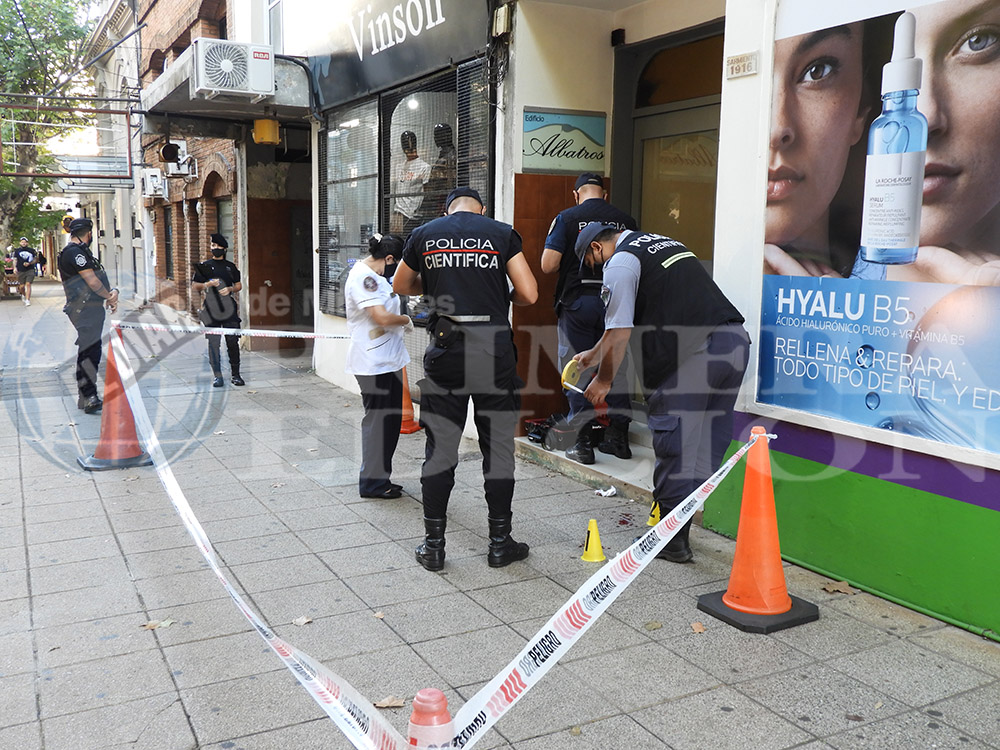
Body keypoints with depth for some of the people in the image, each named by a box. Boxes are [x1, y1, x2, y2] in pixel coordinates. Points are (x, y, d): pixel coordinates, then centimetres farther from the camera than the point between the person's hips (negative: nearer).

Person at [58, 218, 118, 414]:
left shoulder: (81, 251, 21)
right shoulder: (73, 251, -11)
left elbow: (99, 279, 16)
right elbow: (92, 281, -15)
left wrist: (113, 291, -3)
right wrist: (110, 297, -1)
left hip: (92, 310, 11)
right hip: (85, 310, -11)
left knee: (91, 352, 14)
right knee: (90, 351, -13)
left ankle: (86, 397, 22)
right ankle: (89, 399, -14)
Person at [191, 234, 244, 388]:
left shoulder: (231, 266, 14)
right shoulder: (204, 266, 9)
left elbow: (239, 285, 18)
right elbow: (194, 286, 7)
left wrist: (229, 289, -3)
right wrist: (208, 284, -11)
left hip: (229, 308, 1)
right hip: (211, 309, -1)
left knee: (233, 342, -2)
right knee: (214, 343, -3)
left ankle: (236, 375, 5)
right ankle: (218, 376, 1)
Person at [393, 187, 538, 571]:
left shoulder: (424, 234, 9)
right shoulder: (502, 233, 3)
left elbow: (400, 286, 23)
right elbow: (529, 294, -2)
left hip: (445, 349, 1)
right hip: (494, 348, -1)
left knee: (439, 448, 8)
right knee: (498, 446, 8)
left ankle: (434, 545, 14)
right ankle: (500, 542, 16)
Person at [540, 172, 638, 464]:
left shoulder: (566, 218, -3)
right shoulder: (626, 221, 4)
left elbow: (548, 265, -10)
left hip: (577, 301, -3)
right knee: (616, 369, 13)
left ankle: (583, 444, 5)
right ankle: (619, 438, 20)